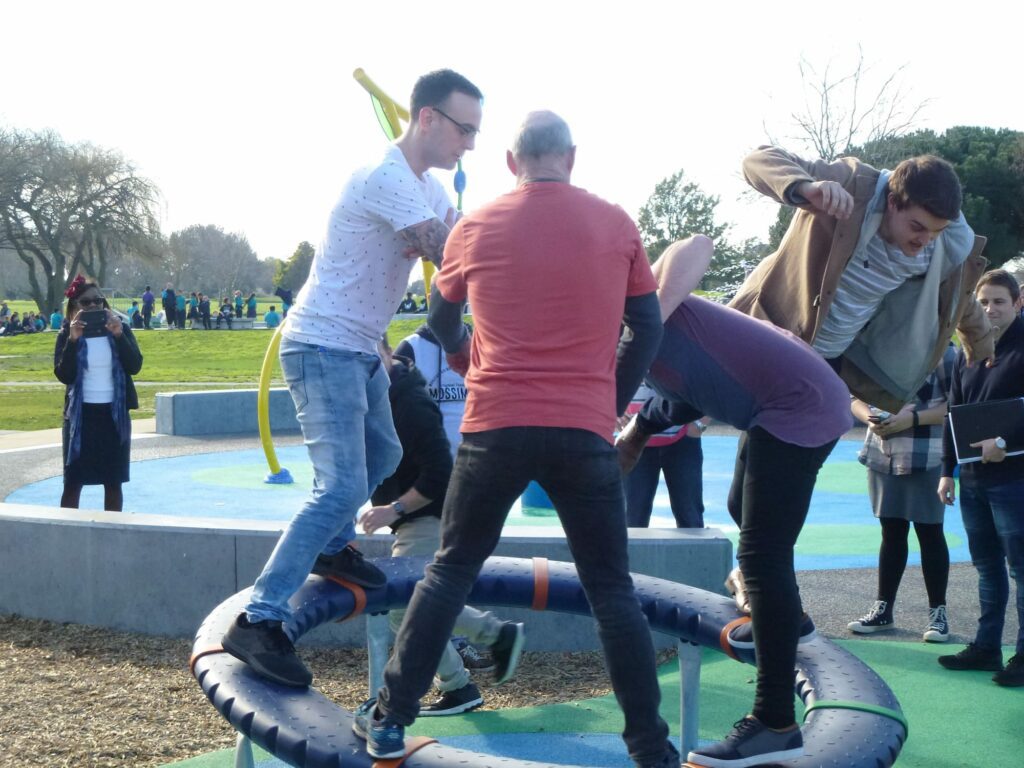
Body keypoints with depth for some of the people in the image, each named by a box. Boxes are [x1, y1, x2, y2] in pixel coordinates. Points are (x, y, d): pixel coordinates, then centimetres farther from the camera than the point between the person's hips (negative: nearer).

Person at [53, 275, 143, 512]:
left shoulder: (120, 329, 2)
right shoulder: (67, 334, -2)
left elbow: (135, 366, -9)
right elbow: (63, 375, -12)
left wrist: (119, 335, -18)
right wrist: (73, 340, -21)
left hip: (114, 414, 2)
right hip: (80, 414, -1)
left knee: (114, 482, 8)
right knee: (73, 481, 1)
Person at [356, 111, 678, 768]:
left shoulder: (476, 228, 4)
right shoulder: (616, 225, 3)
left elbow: (440, 320, 20)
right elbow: (649, 327, 8)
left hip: (495, 426, 0)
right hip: (586, 431, 0)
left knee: (450, 571, 15)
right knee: (612, 589, 9)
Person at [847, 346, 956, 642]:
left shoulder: (943, 351, -8)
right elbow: (856, 397, 11)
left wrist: (913, 418, -22)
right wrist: (869, 417, -10)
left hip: (925, 458, -5)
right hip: (881, 454, 5)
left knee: (929, 532, 3)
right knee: (891, 531, 13)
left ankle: (938, 612, 15)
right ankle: (882, 609, 22)